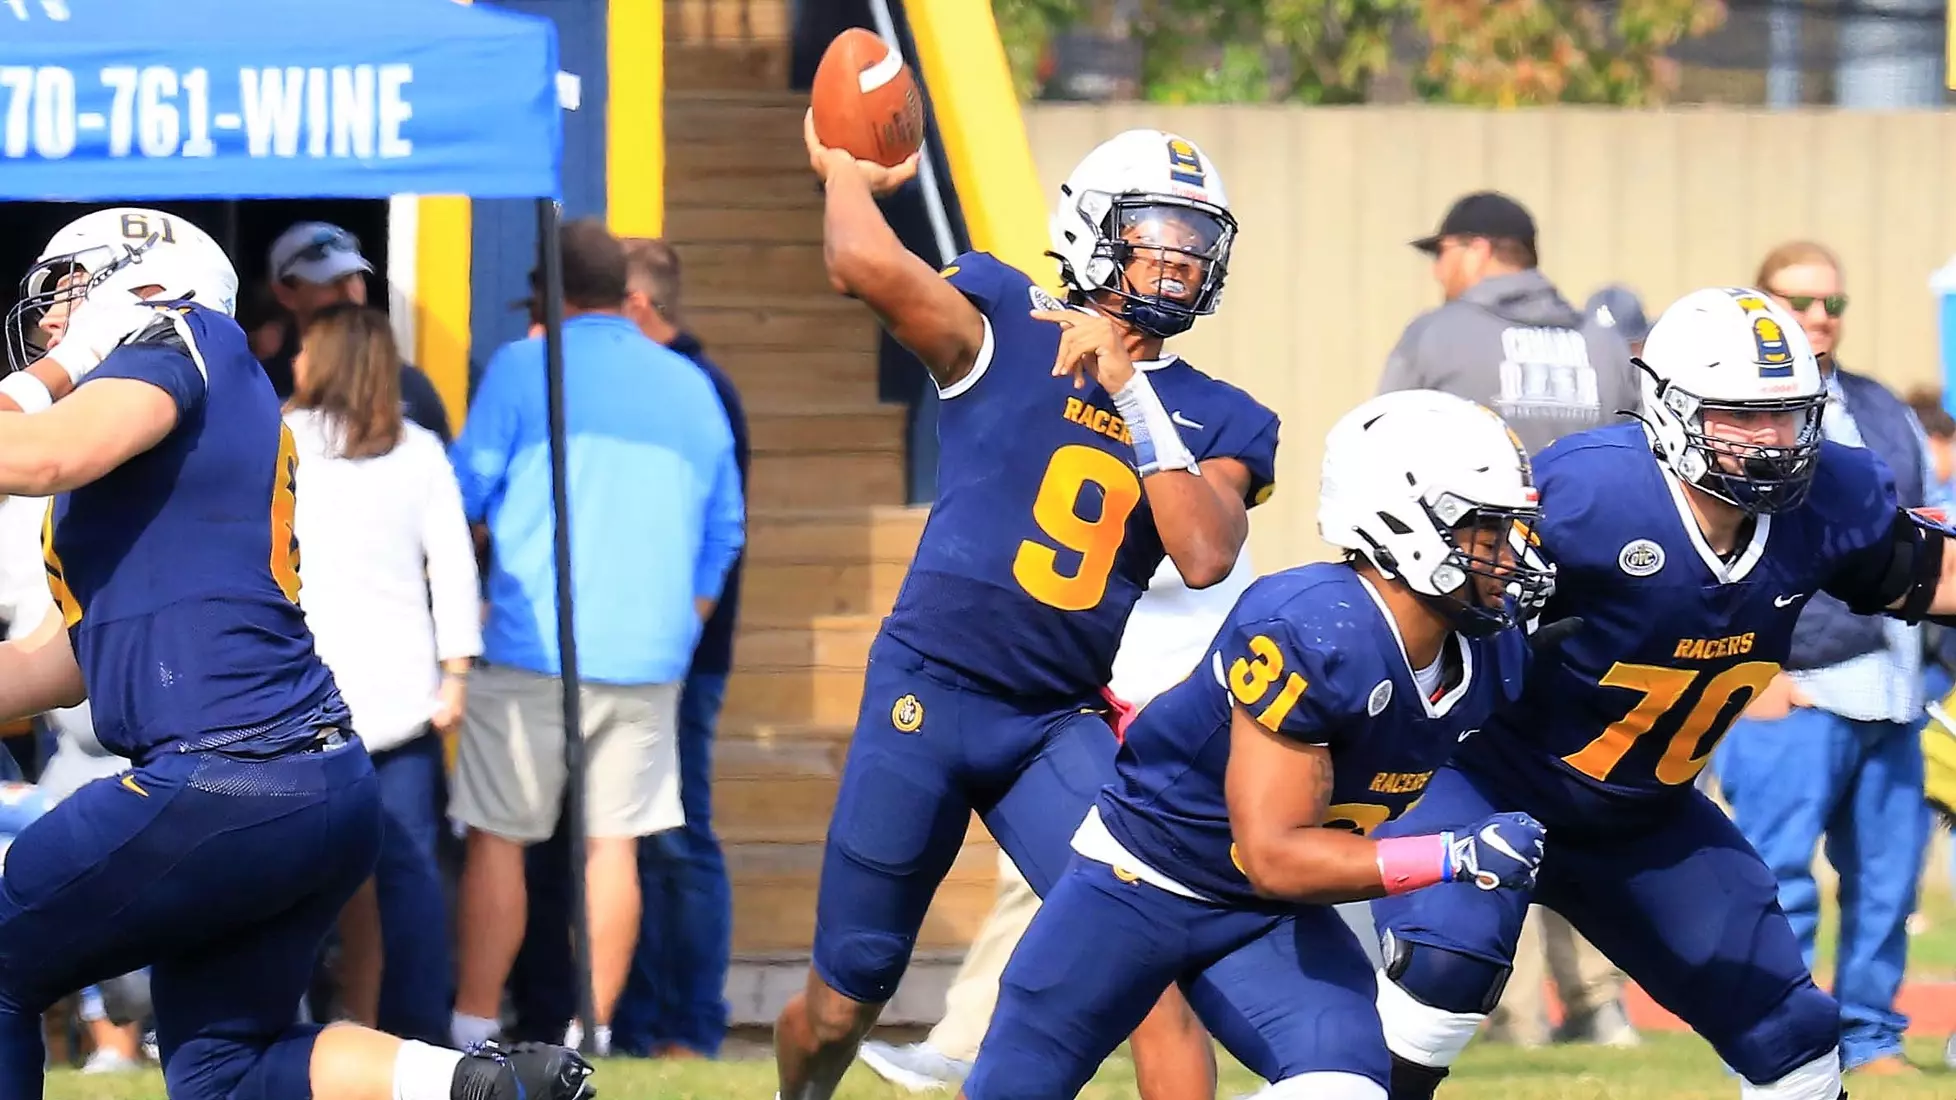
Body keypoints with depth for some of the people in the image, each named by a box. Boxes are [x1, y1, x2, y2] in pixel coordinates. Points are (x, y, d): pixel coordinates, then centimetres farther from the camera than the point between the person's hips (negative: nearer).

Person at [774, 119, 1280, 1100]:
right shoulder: (1007, 330, -7)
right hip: (929, 690, -2)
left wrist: (1132, 392, -14)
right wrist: (847, 172, -4)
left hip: (1062, 724, 2)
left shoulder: (1216, 422, 4)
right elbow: (865, 264, -25)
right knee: (841, 1007, 9)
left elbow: (1206, 558, -15)